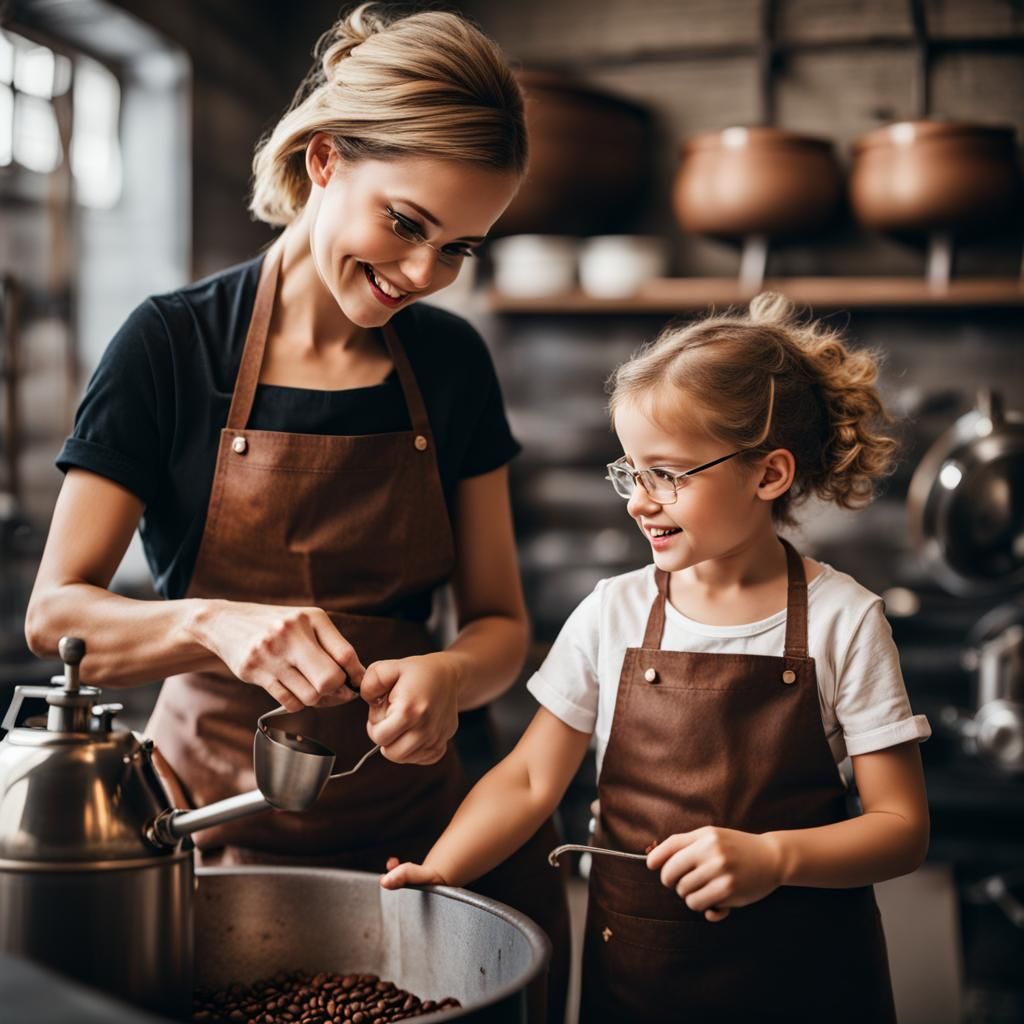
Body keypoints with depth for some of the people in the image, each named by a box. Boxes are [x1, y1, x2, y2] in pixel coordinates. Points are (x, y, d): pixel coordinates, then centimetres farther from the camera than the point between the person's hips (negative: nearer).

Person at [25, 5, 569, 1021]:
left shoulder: (450, 363, 2)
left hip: (410, 816, 3)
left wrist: (449, 675, -19)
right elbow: (55, 616, -10)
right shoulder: (175, 344, -8)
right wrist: (213, 623, -30)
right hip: (221, 817, -3)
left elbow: (499, 622, 4)